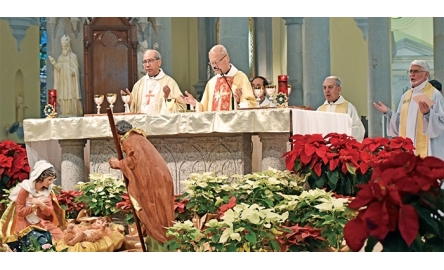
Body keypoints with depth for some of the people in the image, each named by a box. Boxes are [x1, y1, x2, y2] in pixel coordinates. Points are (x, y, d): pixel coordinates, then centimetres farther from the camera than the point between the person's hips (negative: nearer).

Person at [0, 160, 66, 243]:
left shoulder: (47, 191, 2)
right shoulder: (25, 190, -12)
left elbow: (49, 212, -3)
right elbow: (20, 212, -14)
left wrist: (40, 203, -21)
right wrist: (36, 205, -18)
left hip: (42, 223, 5)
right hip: (26, 224, -5)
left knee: (59, 235, -14)